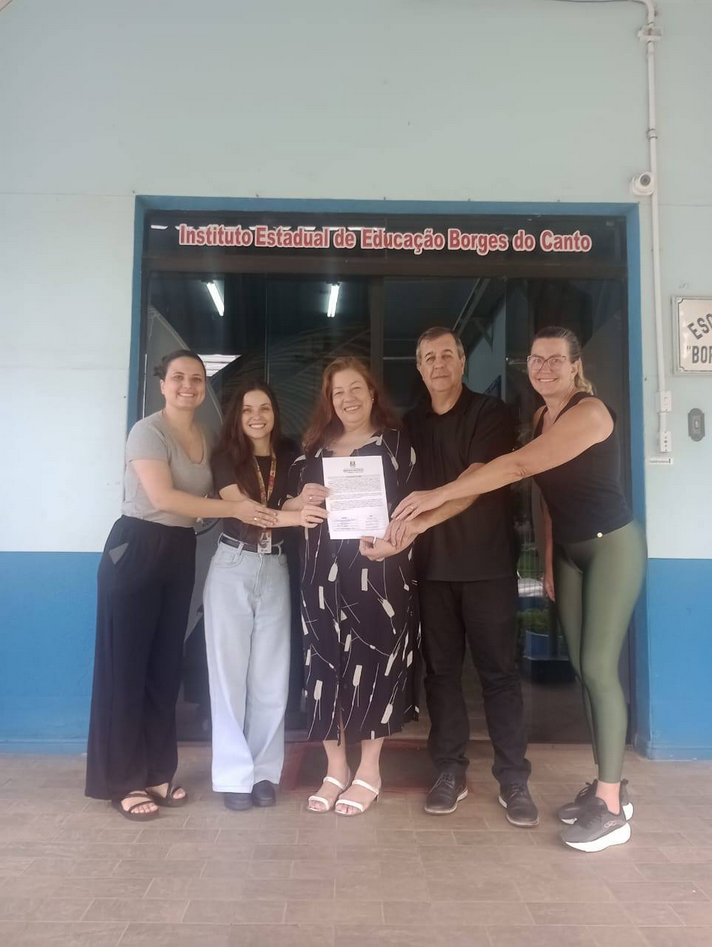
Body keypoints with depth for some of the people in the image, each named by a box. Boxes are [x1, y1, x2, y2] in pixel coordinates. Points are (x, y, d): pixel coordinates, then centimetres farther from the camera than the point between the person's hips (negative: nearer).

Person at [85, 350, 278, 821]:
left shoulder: (206, 437, 11)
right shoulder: (148, 431, -11)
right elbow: (163, 497, -21)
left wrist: (263, 510, -1)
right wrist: (234, 509, -19)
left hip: (181, 553, 7)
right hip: (136, 550, -7)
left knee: (167, 664, 12)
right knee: (126, 665, 1)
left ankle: (157, 771, 25)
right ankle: (124, 781, 12)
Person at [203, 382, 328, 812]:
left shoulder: (291, 456, 5)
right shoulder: (226, 457, -3)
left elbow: (304, 504, 7)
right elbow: (241, 509, -17)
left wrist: (311, 505, -17)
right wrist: (294, 515, -33)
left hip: (276, 570, 2)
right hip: (233, 569, -2)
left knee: (271, 677, 6)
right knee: (230, 672, 2)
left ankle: (265, 771, 18)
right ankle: (234, 774, 12)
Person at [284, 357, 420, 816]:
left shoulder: (396, 441, 5)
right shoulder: (315, 447, 15)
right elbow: (289, 504, 15)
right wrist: (302, 500, -7)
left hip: (378, 573, -3)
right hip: (324, 575, 4)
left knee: (373, 665, 2)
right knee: (326, 665, 5)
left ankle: (370, 771, 18)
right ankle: (335, 768, 20)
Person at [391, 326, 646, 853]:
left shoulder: (590, 413, -19)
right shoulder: (540, 418, 7)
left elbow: (519, 466, -28)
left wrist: (440, 494, -29)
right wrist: (549, 562, 7)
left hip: (613, 547, -8)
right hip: (569, 552, 8)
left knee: (600, 668, -9)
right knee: (582, 669, 7)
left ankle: (612, 808, 1)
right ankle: (608, 786, 20)